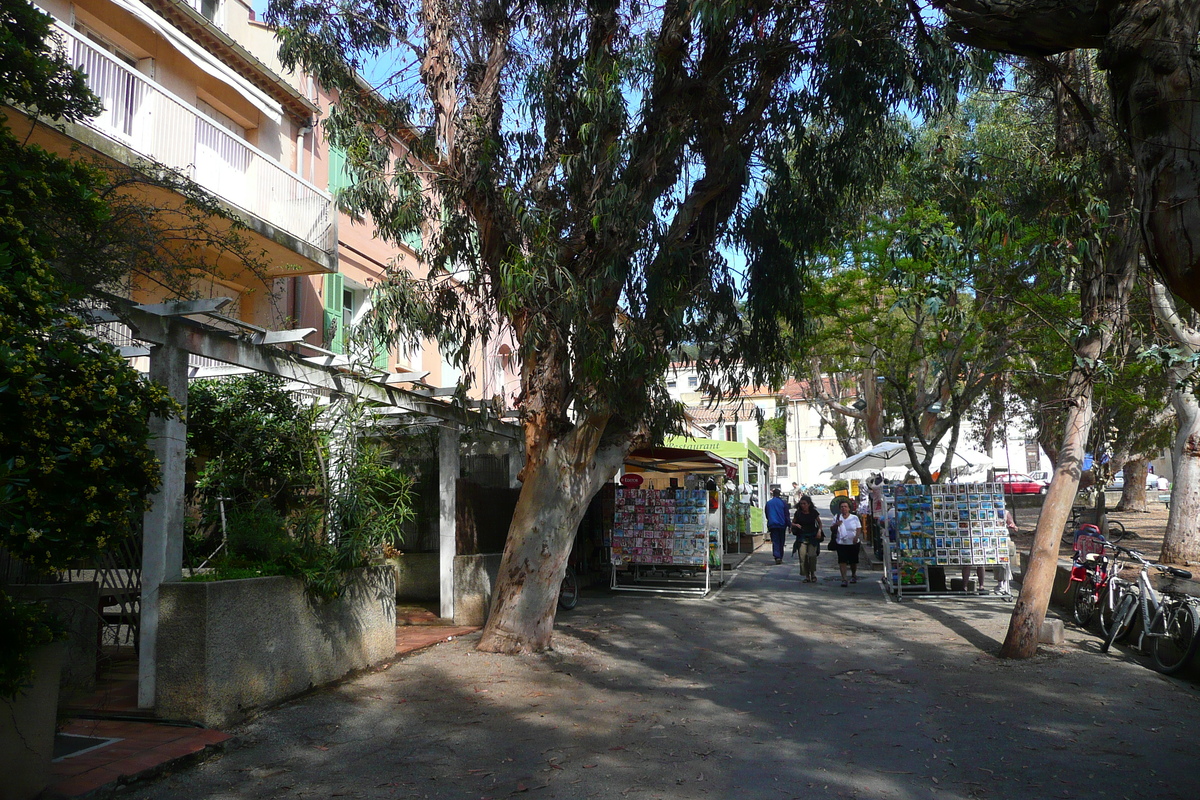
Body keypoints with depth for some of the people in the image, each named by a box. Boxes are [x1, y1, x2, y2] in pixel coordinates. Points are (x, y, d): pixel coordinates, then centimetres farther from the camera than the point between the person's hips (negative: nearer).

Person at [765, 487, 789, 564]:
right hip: (781, 525, 0)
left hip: (772, 525, 0)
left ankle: (777, 557, -19)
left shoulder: (768, 503, 3)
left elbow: (767, 515, 14)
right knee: (781, 542, 13)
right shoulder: (783, 503, -3)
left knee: (775, 541, -2)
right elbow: (787, 515, -4)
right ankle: (780, 557, 18)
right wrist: (789, 525, 0)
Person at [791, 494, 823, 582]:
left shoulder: (814, 512, 0)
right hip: (801, 537, 1)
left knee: (812, 555, -13)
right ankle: (807, 576, 6)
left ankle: (813, 574, 8)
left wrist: (819, 531, -2)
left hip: (812, 537, -1)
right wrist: (795, 525, -10)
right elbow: (792, 523, 12)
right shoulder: (798, 513, 1)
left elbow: (819, 522, 14)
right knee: (803, 556, -5)